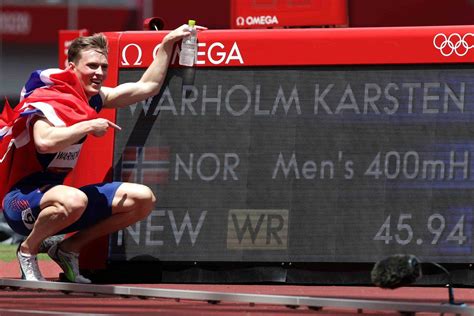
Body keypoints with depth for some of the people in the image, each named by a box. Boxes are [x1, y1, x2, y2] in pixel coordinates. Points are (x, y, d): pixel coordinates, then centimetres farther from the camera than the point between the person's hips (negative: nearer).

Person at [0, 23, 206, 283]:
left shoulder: (92, 99, 8)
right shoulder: (46, 99, -18)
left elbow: (147, 86, 20)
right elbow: (44, 141, -39)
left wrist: (168, 44, 18)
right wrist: (89, 126, -30)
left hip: (55, 195, 9)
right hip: (22, 199, -9)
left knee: (143, 199, 2)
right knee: (73, 201, -42)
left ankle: (70, 247, 7)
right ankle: (28, 249, -13)